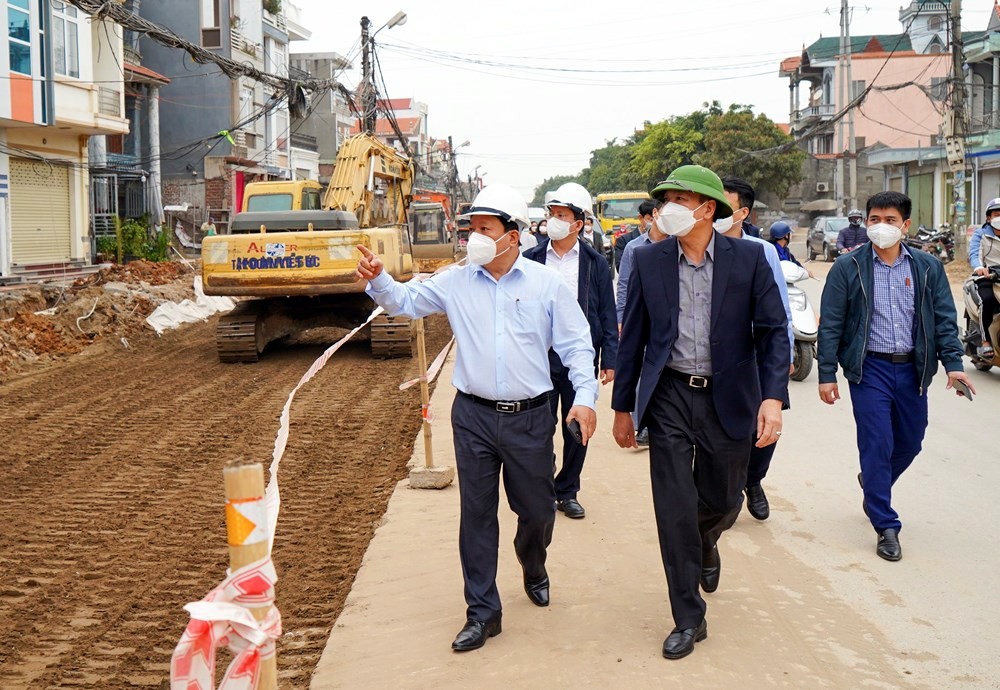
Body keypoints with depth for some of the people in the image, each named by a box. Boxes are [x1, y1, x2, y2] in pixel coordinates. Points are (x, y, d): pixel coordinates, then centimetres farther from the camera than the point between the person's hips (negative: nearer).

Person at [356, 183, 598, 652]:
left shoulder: (546, 284, -3)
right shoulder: (455, 282, 3)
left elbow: (576, 345, -2)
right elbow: (406, 301, 5)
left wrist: (585, 396, -14)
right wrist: (378, 280, -15)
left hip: (530, 418, -1)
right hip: (474, 417, 1)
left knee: (537, 508, 12)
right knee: (476, 514, 6)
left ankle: (533, 568, 45)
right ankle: (482, 612, 18)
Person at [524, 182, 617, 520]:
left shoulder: (595, 263, 3)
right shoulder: (531, 259, 2)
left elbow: (607, 315, 4)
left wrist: (609, 359, 0)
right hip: (540, 356, 0)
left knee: (578, 429, 9)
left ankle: (567, 492, 23)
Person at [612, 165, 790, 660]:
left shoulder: (748, 258, -4)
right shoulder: (649, 260, -1)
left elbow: (774, 330, -5)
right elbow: (633, 337, 5)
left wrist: (773, 397, -17)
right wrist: (623, 407, 7)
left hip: (728, 399, 0)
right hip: (670, 397, 0)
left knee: (723, 500, 14)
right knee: (674, 510, 0)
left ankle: (706, 545, 51)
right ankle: (688, 619, 15)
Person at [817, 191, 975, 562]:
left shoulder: (928, 267, 4)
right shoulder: (848, 267, -4)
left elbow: (944, 319, 5)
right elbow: (830, 324, -3)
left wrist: (953, 363, -8)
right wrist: (827, 374, -7)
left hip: (912, 368, 4)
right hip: (870, 368, -3)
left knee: (910, 443, 15)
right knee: (877, 446, -5)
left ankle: (873, 485, 44)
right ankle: (886, 526, 6)